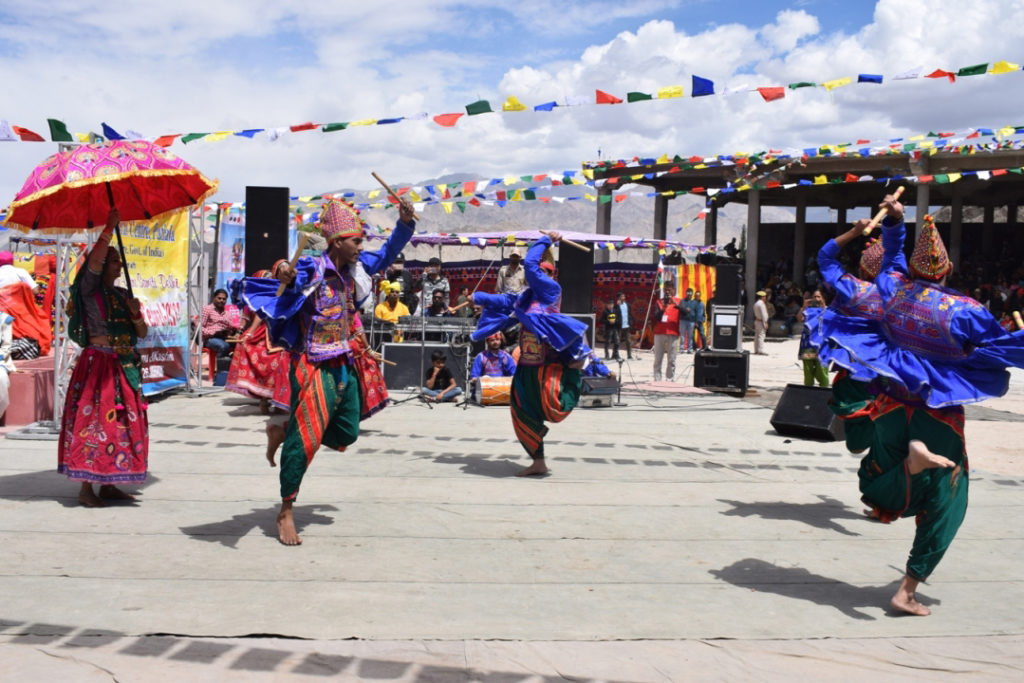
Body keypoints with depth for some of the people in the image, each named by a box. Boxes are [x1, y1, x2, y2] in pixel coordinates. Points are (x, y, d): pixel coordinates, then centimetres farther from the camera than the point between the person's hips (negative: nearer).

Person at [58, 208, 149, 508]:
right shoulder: (89, 289, -2)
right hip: (97, 364, -6)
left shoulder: (123, 295, 15)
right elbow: (94, 260, -21)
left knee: (122, 424, 6)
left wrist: (135, 314, -5)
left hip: (125, 367, 6)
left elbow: (142, 334, 14)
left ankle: (108, 484, 14)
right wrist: (109, 227, -20)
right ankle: (85, 488, -3)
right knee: (94, 421, -8)